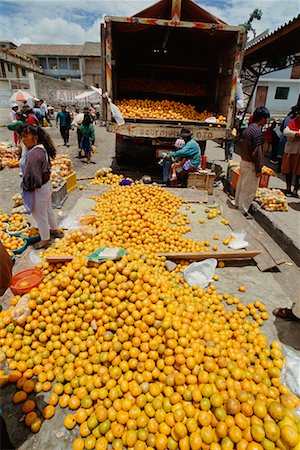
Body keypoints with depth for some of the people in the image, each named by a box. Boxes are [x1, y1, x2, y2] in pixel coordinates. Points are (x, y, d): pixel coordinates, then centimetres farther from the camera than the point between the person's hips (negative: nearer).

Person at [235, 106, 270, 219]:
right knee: (249, 188, 1)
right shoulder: (257, 131, -20)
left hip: (244, 161, 9)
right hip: (251, 164, -9)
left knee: (242, 184, 20)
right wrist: (259, 168, -16)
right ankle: (243, 210, 11)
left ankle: (237, 203, 34)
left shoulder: (249, 128, 8)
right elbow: (257, 151, -21)